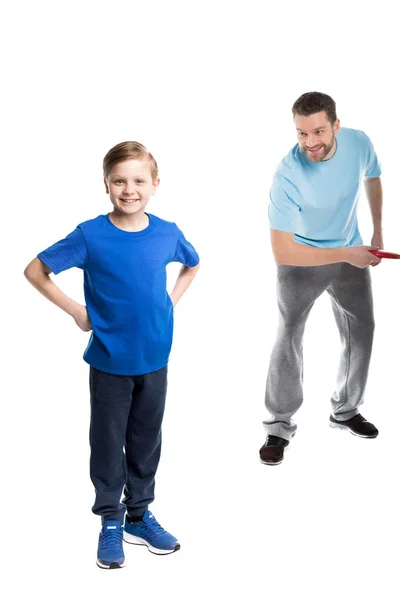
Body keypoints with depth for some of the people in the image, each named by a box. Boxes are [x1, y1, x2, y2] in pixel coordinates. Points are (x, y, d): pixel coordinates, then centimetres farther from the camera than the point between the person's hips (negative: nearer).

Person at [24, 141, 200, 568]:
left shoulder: (167, 233, -5)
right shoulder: (90, 235, -13)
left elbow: (192, 265, 17)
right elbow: (35, 271, -6)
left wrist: (170, 301, 4)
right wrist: (77, 311, -8)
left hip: (154, 359, 3)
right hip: (109, 361, -2)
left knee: (146, 441, 16)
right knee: (108, 443, 10)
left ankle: (139, 514, 33)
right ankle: (110, 521, 27)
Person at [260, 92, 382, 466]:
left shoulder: (359, 143, -19)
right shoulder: (288, 175, -33)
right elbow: (282, 252, -33)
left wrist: (377, 232, 8)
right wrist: (347, 254, -29)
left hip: (352, 254, 5)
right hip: (301, 262, -5)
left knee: (361, 333, 14)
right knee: (288, 340, -8)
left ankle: (346, 411, 34)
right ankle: (280, 426, 9)